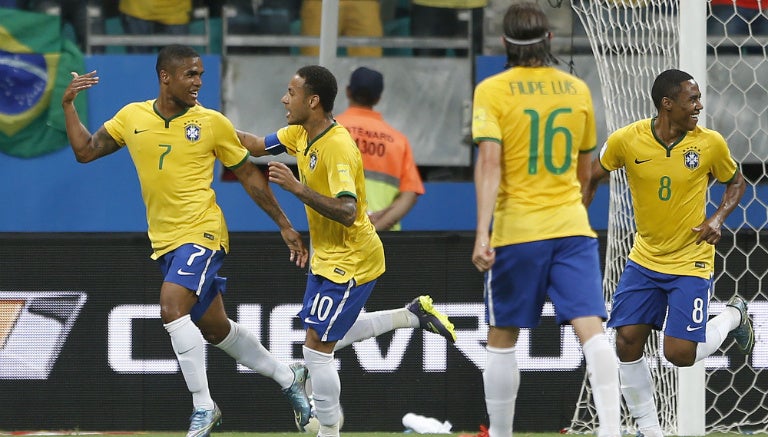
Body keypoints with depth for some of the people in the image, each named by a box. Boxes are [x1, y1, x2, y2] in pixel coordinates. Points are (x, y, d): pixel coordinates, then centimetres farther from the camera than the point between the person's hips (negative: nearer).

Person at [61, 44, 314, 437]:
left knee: (172, 307, -25)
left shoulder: (212, 123, -5)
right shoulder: (132, 117, 4)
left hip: (201, 233, -5)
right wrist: (68, 105, -2)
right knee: (215, 328, 14)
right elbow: (85, 151, 9)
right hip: (164, 241, 5)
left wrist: (285, 226, 4)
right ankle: (288, 378, 34)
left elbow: (249, 176, 3)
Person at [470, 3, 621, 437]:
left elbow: (489, 162, -15)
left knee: (502, 341, 11)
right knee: (591, 329, -7)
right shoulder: (577, 89, 9)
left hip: (516, 231, -2)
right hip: (572, 227, 2)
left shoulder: (492, 91, -3)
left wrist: (483, 232, -19)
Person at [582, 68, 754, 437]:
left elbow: (735, 183, 7)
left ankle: (733, 316, 21)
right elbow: (592, 178, 7)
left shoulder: (710, 143, -11)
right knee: (627, 343, -7)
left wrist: (717, 219, -11)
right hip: (644, 258, 2)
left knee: (680, 353, -10)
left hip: (690, 261, -2)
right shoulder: (626, 140, -11)